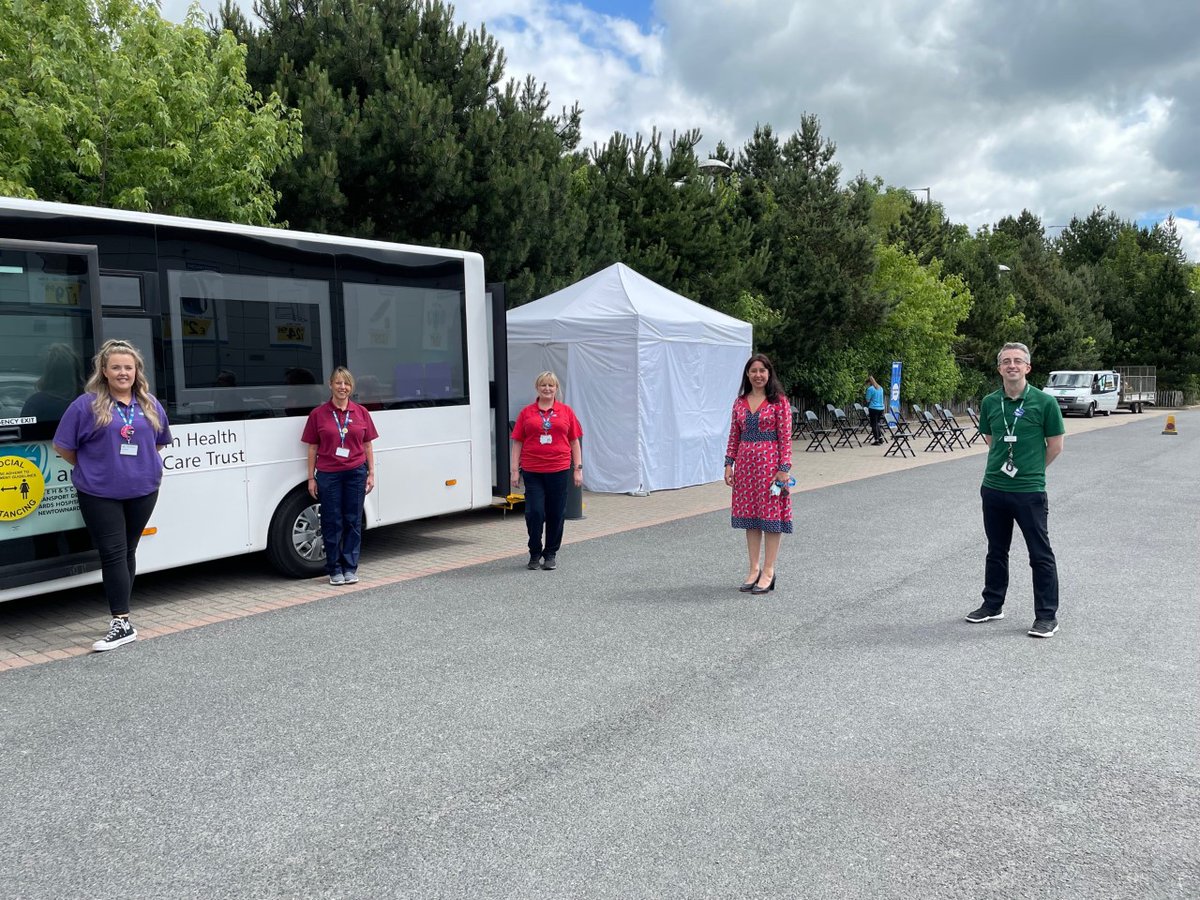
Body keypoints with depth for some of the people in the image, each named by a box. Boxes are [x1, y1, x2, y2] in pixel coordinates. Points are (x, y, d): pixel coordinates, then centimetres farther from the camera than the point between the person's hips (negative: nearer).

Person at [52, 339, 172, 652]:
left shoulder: (150, 405, 7)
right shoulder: (86, 405, -6)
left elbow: (160, 442, 22)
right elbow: (62, 446, -1)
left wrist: (142, 465, 11)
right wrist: (92, 469, 3)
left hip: (143, 490, 4)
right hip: (100, 494, -4)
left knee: (127, 551, 12)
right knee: (112, 553, -5)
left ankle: (122, 616, 22)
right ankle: (122, 623, -4)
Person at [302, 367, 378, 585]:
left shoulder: (361, 413, 5)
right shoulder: (318, 414, 0)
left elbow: (368, 446, 9)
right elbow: (312, 448, 3)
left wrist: (371, 473, 5)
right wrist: (311, 478, 0)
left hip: (356, 473, 1)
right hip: (328, 475, -1)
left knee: (353, 521, 6)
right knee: (332, 522, 4)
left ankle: (350, 567, 15)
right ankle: (334, 569, 15)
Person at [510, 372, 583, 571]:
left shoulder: (566, 412, 6)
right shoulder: (526, 413, 5)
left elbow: (575, 442, 9)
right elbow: (517, 443, 6)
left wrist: (578, 469, 4)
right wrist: (515, 470, 1)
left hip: (559, 470, 1)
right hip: (532, 471, -1)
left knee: (556, 514, 6)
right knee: (534, 512, -4)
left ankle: (551, 554, 21)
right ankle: (535, 553, 15)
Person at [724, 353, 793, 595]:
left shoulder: (779, 401, -5)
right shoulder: (740, 402, 8)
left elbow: (785, 436, -8)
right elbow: (734, 436, 10)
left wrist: (784, 468, -13)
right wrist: (729, 464, 4)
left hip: (770, 462, -5)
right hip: (745, 463, 5)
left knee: (771, 514, 1)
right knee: (749, 515, 9)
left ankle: (768, 572, 9)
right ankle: (754, 568, 19)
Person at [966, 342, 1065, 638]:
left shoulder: (1044, 402, -9)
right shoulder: (989, 402, 3)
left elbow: (1055, 445, -1)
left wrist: (1032, 470, 7)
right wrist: (1007, 465, 10)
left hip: (1029, 491, -4)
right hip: (993, 488, 5)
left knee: (1040, 555, 4)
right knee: (996, 551, 17)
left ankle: (1047, 616, 14)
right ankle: (993, 605, 31)